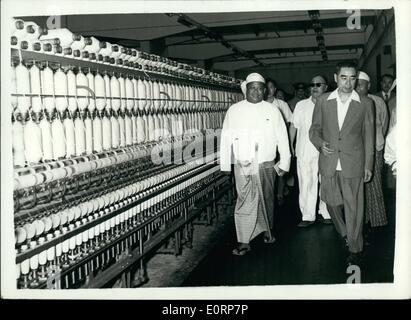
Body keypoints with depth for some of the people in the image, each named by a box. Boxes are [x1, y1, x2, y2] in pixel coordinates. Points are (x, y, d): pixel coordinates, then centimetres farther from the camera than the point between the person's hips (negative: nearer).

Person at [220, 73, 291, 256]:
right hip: (242, 165, -1)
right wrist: (225, 164, 3)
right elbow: (226, 139, 5)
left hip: (265, 165, 1)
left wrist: (284, 163, 5)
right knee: (245, 202, -6)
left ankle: (268, 230, 35)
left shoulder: (272, 111, 5)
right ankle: (244, 242, -2)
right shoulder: (234, 110, 4)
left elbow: (282, 138, 7)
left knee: (266, 200, 12)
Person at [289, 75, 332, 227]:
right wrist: (290, 146, 6)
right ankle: (308, 216, 7)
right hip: (305, 152, 0)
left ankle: (326, 213, 19)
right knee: (306, 184, 0)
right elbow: (293, 126, 10)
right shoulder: (301, 105, 6)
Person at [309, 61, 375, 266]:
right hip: (329, 163, 2)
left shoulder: (365, 104, 1)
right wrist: (320, 143, -10)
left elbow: (368, 136, 5)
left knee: (353, 207, 1)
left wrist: (368, 165, 4)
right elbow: (314, 129, 11)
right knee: (332, 203, 12)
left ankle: (355, 249, 16)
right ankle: (344, 234, 39)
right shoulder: (323, 101, 4)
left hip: (353, 164, -2)